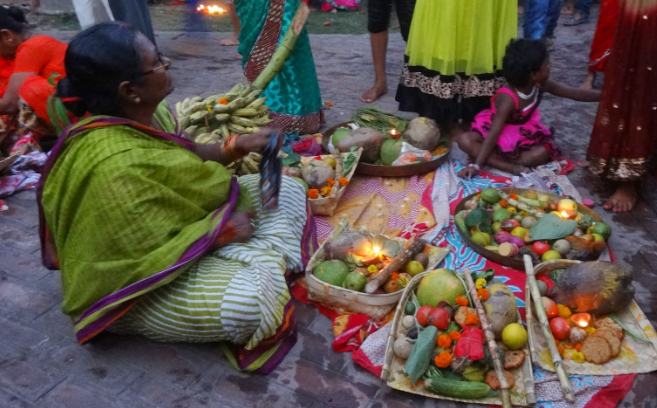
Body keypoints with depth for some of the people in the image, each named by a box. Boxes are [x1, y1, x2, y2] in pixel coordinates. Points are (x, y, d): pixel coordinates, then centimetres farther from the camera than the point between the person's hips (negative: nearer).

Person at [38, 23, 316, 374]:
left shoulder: (145, 113, -7)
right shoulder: (112, 166, -34)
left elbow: (185, 158, 10)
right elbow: (156, 255, -30)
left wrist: (238, 146, -5)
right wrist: (223, 228, -21)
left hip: (183, 222, 9)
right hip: (143, 281, -9)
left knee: (287, 190, 8)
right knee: (249, 298, -34)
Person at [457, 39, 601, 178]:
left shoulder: (541, 86, -15)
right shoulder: (508, 99, -34)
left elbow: (575, 93, 0)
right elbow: (493, 135, -39)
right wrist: (476, 166, -45)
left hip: (522, 136, 5)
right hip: (500, 136, -5)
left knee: (542, 153, -25)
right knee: (465, 141, -33)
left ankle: (494, 161, -26)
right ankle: (511, 167, -42)